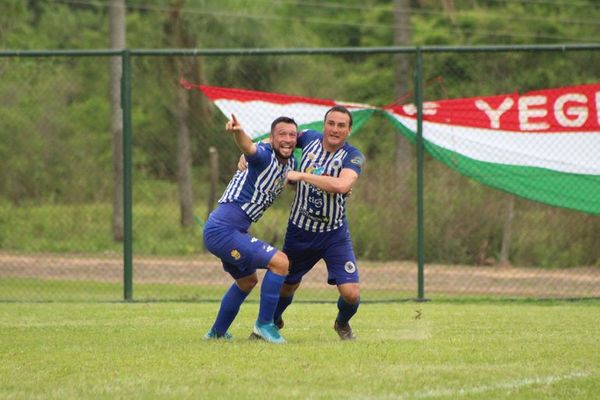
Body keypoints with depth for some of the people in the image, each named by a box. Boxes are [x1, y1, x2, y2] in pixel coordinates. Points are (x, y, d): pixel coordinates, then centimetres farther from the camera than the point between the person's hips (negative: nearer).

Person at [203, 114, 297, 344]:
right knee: (280, 262, -17)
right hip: (223, 229, -11)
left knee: (247, 281, 30)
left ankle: (217, 333, 44)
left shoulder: (290, 163, 11)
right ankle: (264, 325, -7)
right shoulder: (265, 155, -16)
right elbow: (249, 148, -39)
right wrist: (238, 131, -62)